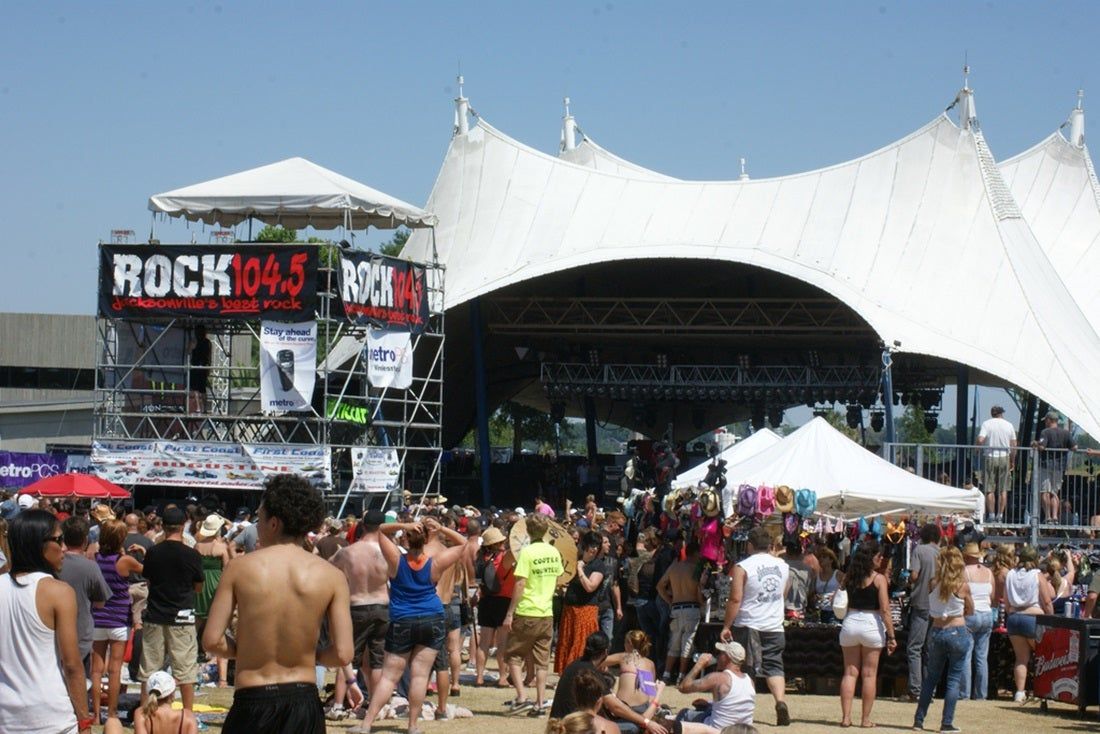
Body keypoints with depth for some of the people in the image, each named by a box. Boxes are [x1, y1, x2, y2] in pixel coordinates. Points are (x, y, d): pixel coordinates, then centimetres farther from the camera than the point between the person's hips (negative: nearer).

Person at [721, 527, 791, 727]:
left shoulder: (743, 567, -10)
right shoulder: (782, 565, 6)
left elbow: (735, 599, -14)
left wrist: (726, 626, -9)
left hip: (748, 626, -3)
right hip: (775, 626, 3)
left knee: (745, 669, 6)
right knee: (774, 666, 6)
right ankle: (781, 700, -15)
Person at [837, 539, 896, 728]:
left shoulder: (849, 577, 4)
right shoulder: (879, 579, -8)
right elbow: (884, 610, -11)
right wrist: (891, 636, -9)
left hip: (850, 623, 3)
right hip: (871, 626, -3)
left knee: (850, 673, 7)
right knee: (869, 675, 4)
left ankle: (846, 717, 3)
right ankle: (866, 719, 6)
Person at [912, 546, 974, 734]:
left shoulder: (933, 584, -2)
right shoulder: (962, 586, -10)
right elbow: (970, 611, 4)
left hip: (936, 632, 3)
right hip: (957, 632, -3)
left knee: (931, 677, 16)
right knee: (954, 679, 4)